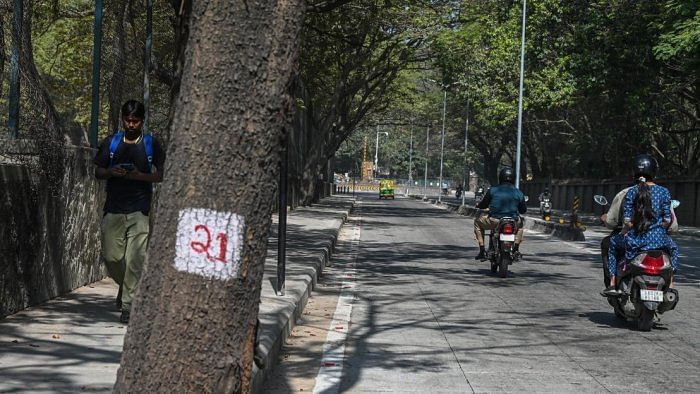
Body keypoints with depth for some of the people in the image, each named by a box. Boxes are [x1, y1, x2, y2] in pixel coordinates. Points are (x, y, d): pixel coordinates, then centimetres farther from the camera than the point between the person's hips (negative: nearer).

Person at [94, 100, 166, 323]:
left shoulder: (152, 145, 4)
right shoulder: (110, 143, 10)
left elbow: (162, 175, 5)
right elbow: (98, 172, 14)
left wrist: (140, 176, -12)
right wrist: (112, 172, -7)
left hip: (140, 211, -2)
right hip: (114, 208, 3)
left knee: (134, 259, -8)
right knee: (111, 256, 3)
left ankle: (128, 305, -1)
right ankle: (126, 286, 32)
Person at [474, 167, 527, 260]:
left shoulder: (492, 190, -3)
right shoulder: (518, 193, 3)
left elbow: (482, 205, 6)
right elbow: (523, 210, 13)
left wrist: (478, 205, 30)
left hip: (494, 221, -2)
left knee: (478, 222, 26)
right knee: (520, 222, 38)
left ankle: (482, 251, 16)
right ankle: (516, 248, 29)